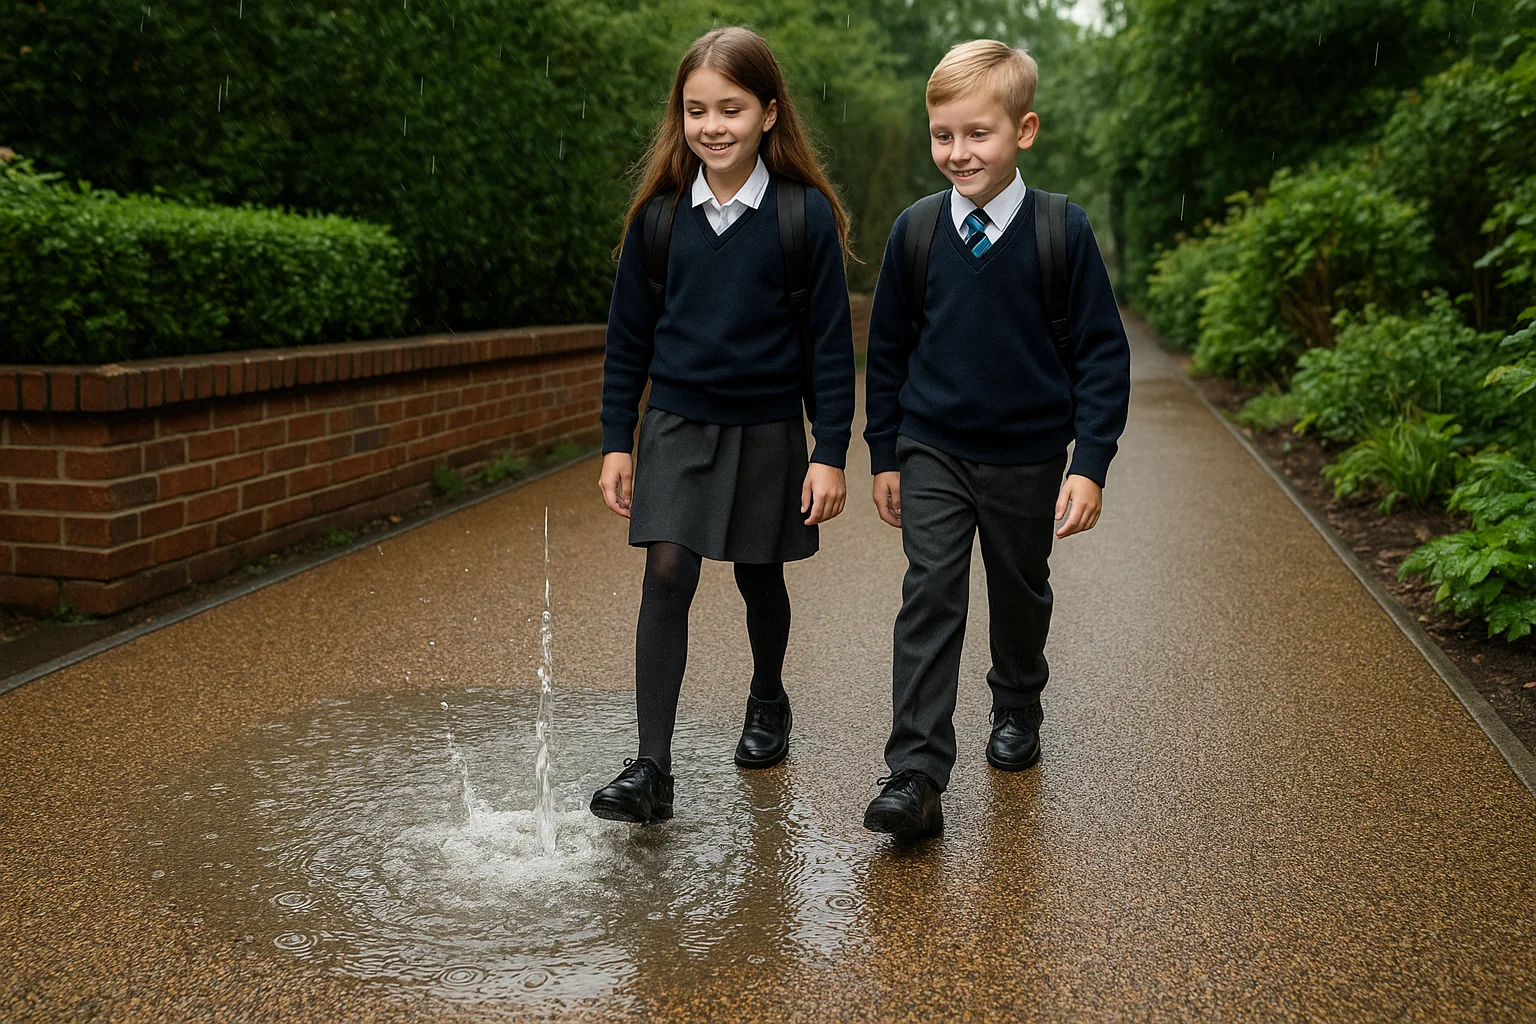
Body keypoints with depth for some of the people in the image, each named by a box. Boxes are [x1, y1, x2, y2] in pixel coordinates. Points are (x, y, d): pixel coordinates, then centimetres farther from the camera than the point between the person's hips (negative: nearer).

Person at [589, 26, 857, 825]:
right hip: (676, 425, 1)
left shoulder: (805, 215, -7)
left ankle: (767, 702, 42)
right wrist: (616, 443, 4)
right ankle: (651, 768, -6)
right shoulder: (660, 214, 0)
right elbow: (628, 337, 5)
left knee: (759, 577, 13)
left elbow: (830, 342, -5)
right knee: (667, 578, -8)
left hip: (767, 431, -1)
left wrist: (830, 453, -7)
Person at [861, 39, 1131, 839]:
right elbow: (887, 351, 5)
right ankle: (915, 774, -9)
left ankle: (1016, 708, 44)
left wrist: (1090, 463, -12)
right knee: (930, 596, -9)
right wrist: (884, 454, 6)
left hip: (1028, 457, 0)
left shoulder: (1063, 231, -10)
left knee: (1021, 592, 17)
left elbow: (1102, 352, -7)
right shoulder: (915, 230, -4)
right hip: (932, 451, 0)